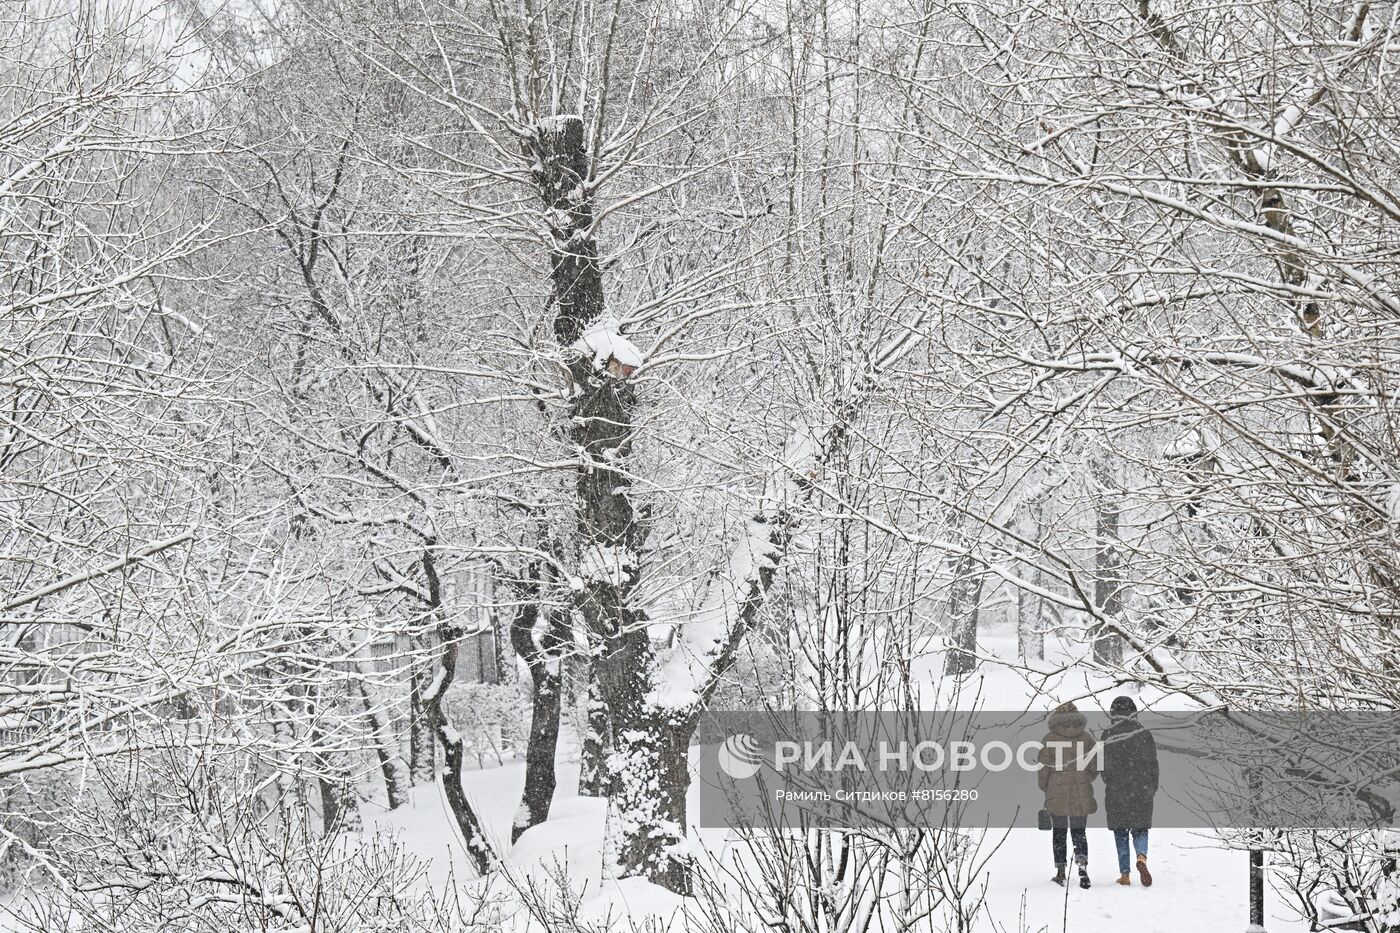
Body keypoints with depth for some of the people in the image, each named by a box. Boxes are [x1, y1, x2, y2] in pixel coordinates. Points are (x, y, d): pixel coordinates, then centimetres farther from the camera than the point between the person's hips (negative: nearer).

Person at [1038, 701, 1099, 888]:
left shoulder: (1050, 740, -8)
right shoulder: (1086, 738, -2)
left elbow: (1042, 768, -7)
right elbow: (1096, 766, 3)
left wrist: (1045, 788, 11)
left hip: (1056, 795, -1)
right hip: (1081, 795, 2)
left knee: (1059, 833, 13)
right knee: (1079, 832, 9)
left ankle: (1060, 871, 12)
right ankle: (1082, 863, -15)